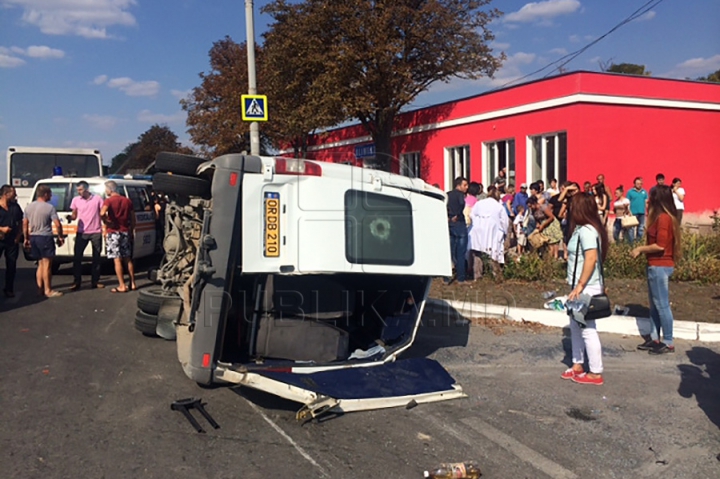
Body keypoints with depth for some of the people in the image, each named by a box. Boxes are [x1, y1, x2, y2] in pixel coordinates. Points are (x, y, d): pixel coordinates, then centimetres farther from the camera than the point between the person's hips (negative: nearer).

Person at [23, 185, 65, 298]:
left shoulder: (29, 207, 8)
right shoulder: (49, 207, -13)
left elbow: (25, 224, 12)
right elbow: (57, 224, -16)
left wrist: (26, 239, 20)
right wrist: (60, 237, -2)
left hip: (33, 237, 7)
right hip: (45, 238, -7)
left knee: (40, 264, 17)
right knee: (47, 265, -1)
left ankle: (40, 288, 19)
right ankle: (48, 290, 2)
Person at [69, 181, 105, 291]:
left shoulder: (97, 198, -3)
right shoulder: (76, 200, 3)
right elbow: (74, 216, 7)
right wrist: (71, 217, -14)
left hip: (96, 232, -1)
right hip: (81, 232, 1)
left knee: (96, 257, 6)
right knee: (77, 257, -3)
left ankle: (95, 281, 14)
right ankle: (77, 282, 4)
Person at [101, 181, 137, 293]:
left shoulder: (109, 201, -8)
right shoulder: (127, 201, 10)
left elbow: (102, 213, -27)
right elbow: (133, 219, 12)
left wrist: (106, 222, -11)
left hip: (113, 232, -5)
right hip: (125, 232, 5)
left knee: (117, 260, -3)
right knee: (128, 259, 14)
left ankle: (122, 286, -4)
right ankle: (133, 283, 16)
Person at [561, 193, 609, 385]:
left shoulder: (586, 231, -18)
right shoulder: (581, 229, 12)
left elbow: (591, 258, -25)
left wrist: (580, 285, -24)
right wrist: (576, 285, 14)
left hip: (586, 288, -10)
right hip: (580, 287, 10)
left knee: (587, 329, -2)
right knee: (576, 326, 17)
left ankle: (595, 373, 7)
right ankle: (577, 365, 29)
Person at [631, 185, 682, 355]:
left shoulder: (663, 218, -17)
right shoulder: (662, 217, 13)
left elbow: (660, 245, -22)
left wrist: (640, 249, -11)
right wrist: (643, 249, 6)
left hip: (660, 266, -10)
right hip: (656, 265, 10)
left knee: (662, 304, -3)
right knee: (655, 304, 15)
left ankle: (668, 343, 4)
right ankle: (654, 338, 23)